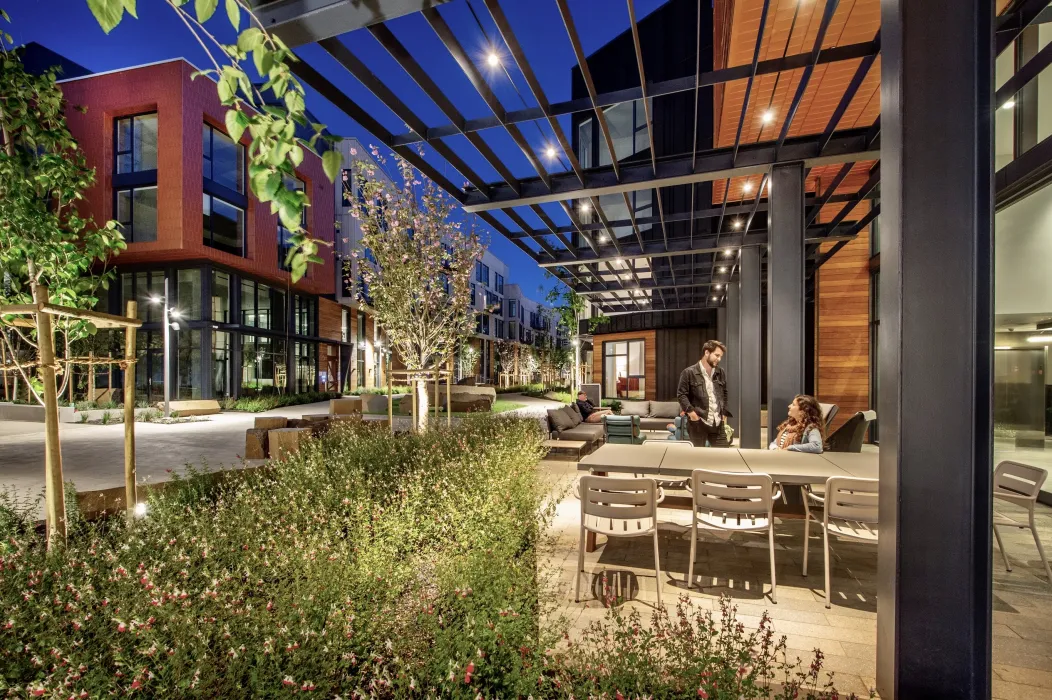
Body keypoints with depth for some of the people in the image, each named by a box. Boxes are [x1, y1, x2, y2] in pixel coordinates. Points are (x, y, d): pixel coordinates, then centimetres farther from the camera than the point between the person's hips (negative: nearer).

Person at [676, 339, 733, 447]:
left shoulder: (721, 373, 12)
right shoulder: (689, 373, -6)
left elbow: (725, 394, 22)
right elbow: (681, 394, -8)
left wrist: (724, 412, 13)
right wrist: (690, 411, -17)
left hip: (717, 423, 5)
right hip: (698, 422, -5)